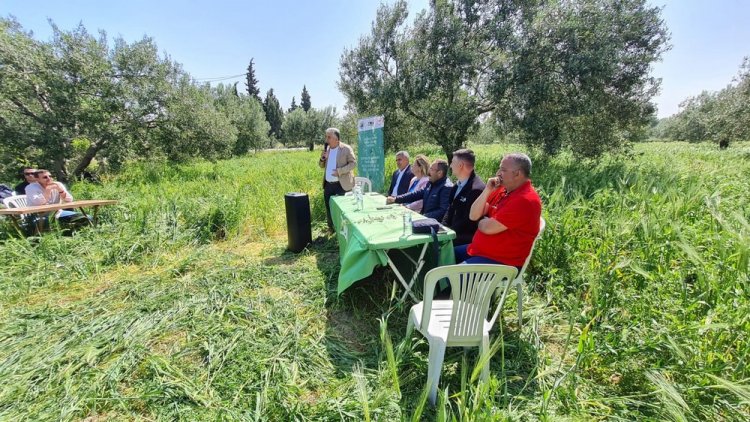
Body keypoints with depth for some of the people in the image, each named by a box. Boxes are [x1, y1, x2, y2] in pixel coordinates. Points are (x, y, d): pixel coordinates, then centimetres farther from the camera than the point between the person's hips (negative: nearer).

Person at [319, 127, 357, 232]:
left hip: (342, 185, -6)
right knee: (329, 207, 13)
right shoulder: (327, 149, 11)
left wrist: (340, 171, -20)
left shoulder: (346, 149, -8)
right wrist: (322, 159, -6)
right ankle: (331, 228, 29)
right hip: (328, 184, 6)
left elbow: (353, 163, -11)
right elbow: (322, 166, 16)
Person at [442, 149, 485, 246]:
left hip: (466, 237, -8)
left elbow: (468, 221, -20)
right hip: (454, 230, 8)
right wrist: (443, 227, -2)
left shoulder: (477, 188, -20)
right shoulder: (458, 185, 9)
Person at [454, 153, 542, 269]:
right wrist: (487, 191, -8)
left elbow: (488, 228, -25)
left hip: (501, 261, -9)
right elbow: (473, 216, 3)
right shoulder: (503, 190, 7)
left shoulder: (525, 200, -21)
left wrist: (481, 222, -1)